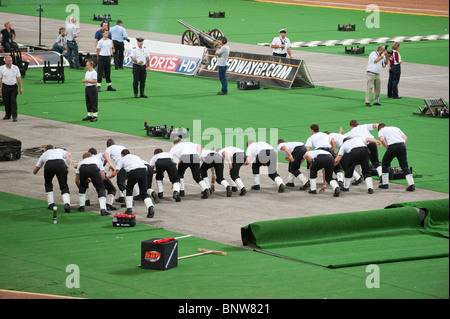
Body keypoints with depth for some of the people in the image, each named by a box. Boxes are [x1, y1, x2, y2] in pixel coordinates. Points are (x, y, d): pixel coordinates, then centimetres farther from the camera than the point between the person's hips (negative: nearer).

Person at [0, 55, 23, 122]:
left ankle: (14, 116, -11)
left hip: (14, 86, -1)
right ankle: (7, 115, 22)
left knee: (13, 101, -9)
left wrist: (21, 88, 2)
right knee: (6, 102, 6)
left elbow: (19, 78, 4)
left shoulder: (15, 68, 2)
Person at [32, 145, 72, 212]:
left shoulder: (44, 154, 39)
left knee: (48, 185, 26)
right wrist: (66, 167, 16)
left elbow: (35, 171, 41)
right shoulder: (60, 150, 39)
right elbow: (69, 155, 15)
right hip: (61, 163, 0)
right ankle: (67, 204, -17)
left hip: (48, 165, 0)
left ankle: (51, 204, 18)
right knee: (64, 187, 5)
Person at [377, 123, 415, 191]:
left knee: (385, 163, 17)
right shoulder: (396, 128, 30)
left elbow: (382, 139, -5)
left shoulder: (381, 131, 17)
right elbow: (405, 137, 19)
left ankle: (385, 183, 19)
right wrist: (403, 146, 16)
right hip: (402, 145, 4)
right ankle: (411, 184, -5)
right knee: (404, 166, 7)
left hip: (393, 146, -4)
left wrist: (387, 147, 6)